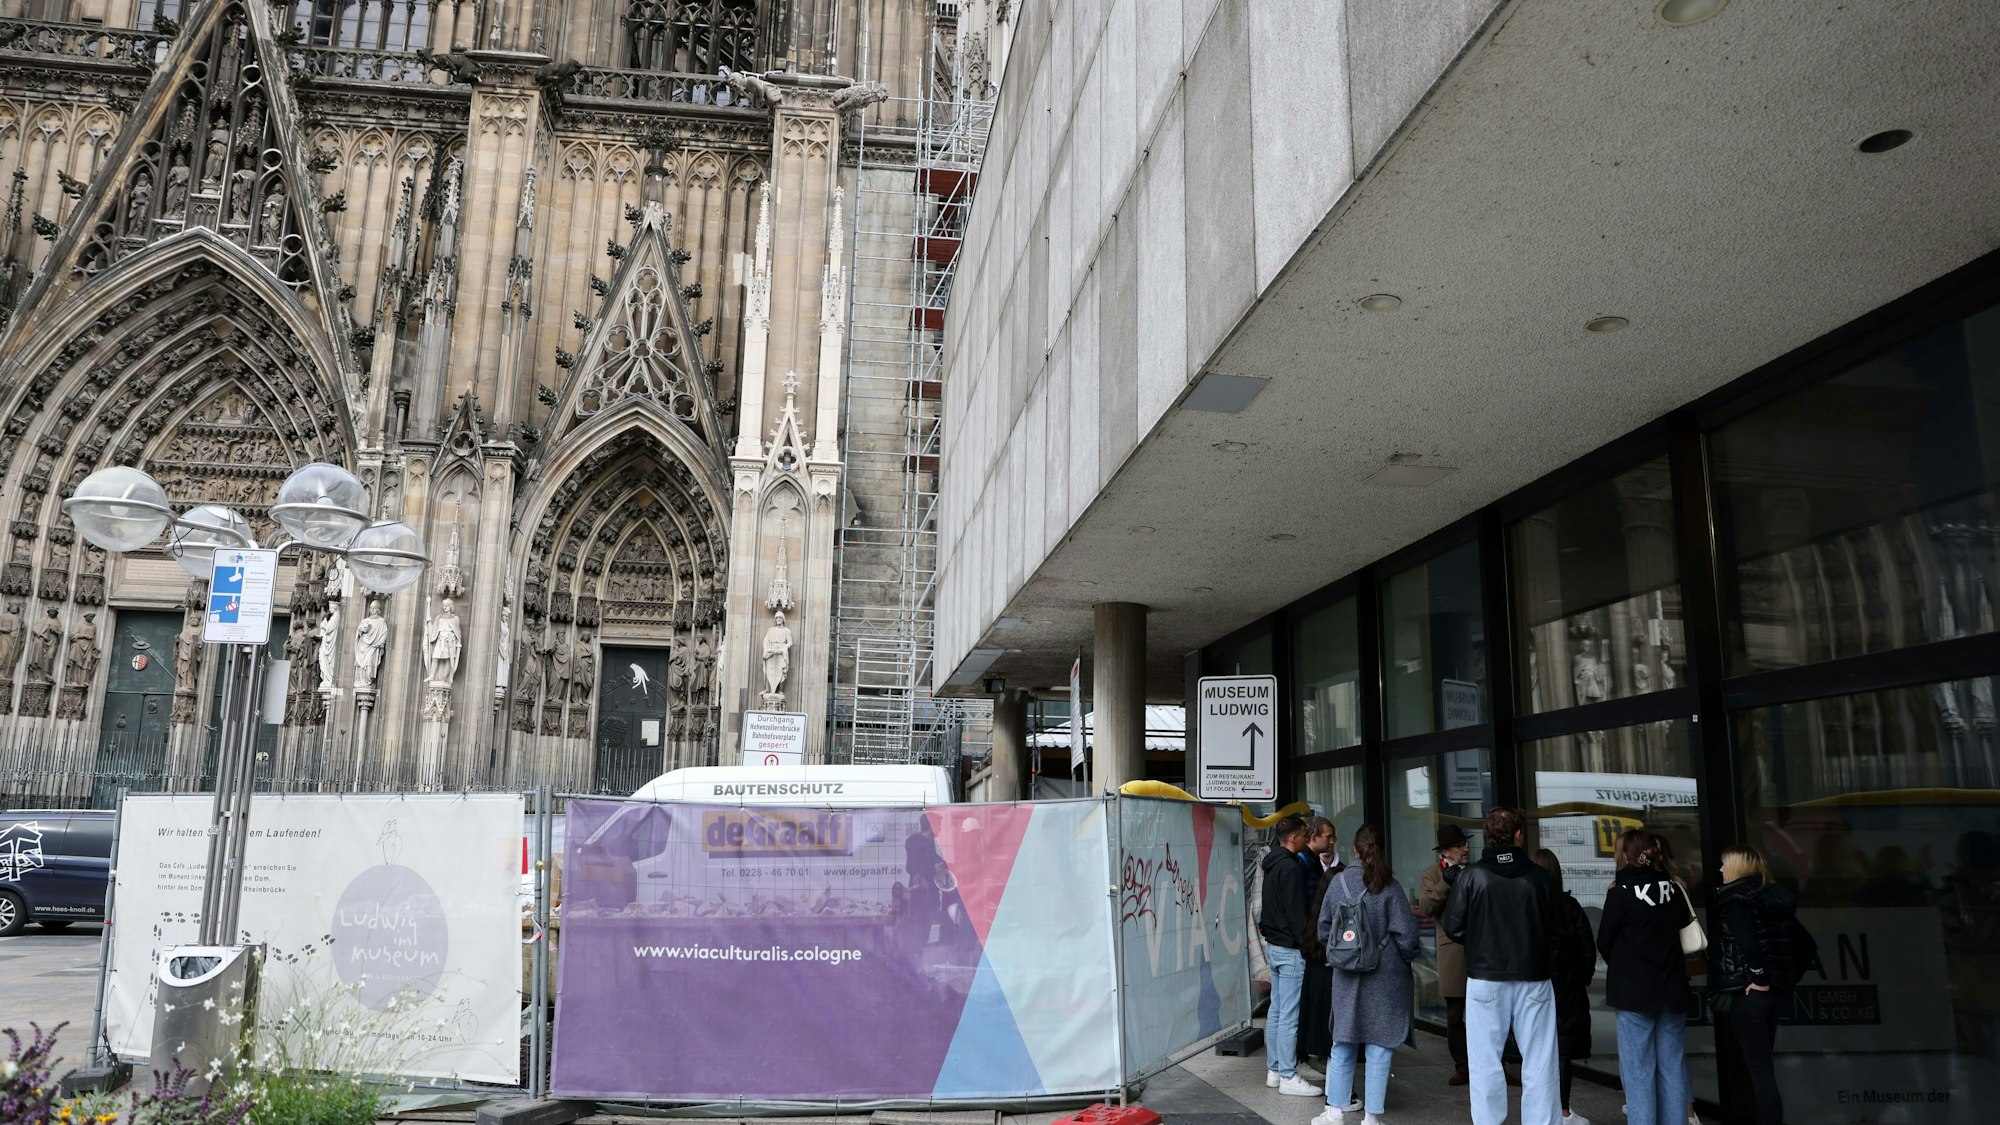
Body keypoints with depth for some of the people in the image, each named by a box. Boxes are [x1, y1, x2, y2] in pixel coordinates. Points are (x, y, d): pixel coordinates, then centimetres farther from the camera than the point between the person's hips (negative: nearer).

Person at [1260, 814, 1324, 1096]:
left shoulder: (1272, 864, 13)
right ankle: (1288, 1076, -2)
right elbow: (1296, 912, -19)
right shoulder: (1291, 868, -17)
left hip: (1274, 945, 10)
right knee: (1290, 1015, -5)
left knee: (1276, 1010, 14)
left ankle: (1273, 1070, 20)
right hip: (1290, 949, -10)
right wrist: (1307, 945, -14)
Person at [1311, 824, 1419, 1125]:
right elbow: (1405, 932, -12)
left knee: (1343, 1044, 13)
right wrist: (1408, 957, 6)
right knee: (1379, 1047, 6)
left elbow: (1323, 929, 3)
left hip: (1347, 976, 3)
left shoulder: (1338, 881, -3)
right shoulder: (1389, 886, -12)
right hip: (1385, 976, -2)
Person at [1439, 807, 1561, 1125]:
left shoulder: (1472, 875, -9)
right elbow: (1553, 927, 3)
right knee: (1538, 1063, 9)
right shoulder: (1540, 878, -6)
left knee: (1486, 1062, 7)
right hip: (1533, 979, 1)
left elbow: (1452, 927, -6)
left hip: (1486, 980, -1)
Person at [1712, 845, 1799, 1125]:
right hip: (1776, 991, 8)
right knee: (1762, 1063, 16)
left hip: (1747, 992, -8)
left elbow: (1746, 940, -27)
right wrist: (1786, 978, 14)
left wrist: (1759, 978, -19)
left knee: (1756, 1066, -3)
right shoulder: (1778, 898, 12)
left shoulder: (1735, 898, -10)